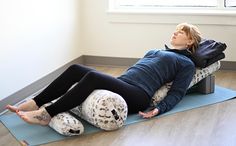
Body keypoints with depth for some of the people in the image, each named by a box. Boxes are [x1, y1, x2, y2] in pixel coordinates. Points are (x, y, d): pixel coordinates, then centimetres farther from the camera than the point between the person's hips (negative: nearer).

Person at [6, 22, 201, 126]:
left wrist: (159, 109, -16)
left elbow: (176, 94, 1)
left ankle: (46, 115, -31)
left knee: (93, 76, -33)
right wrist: (114, 81, 23)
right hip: (121, 83, 8)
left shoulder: (187, 63, 13)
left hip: (138, 95, -8)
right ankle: (33, 104, -16)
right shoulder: (155, 51, 34)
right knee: (76, 69, -14)